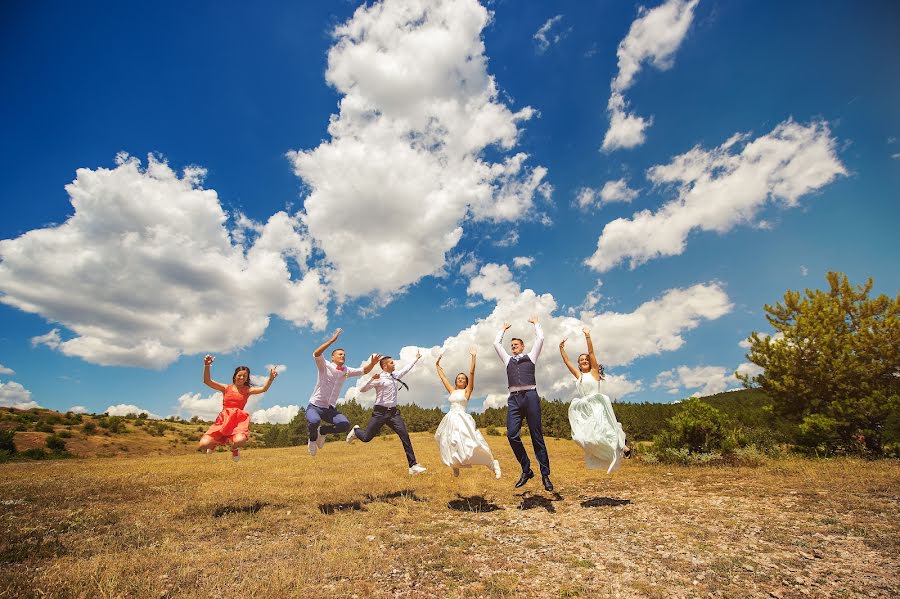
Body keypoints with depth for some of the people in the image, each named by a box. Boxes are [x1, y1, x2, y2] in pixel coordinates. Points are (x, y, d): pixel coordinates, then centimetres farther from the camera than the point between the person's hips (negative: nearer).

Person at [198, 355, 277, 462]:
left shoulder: (247, 390, 8)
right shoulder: (226, 388, 9)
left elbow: (263, 389, -9)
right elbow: (207, 381, -2)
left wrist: (271, 378, -28)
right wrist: (207, 366, -17)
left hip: (239, 420, -1)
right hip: (223, 420, 1)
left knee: (239, 441, -33)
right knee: (203, 445, -17)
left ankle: (235, 448, 10)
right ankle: (214, 442, 24)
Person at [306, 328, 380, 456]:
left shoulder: (346, 370, 7)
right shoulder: (325, 366, -8)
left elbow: (364, 371, 3)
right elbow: (316, 354, -27)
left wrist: (373, 363, -19)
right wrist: (332, 340, -35)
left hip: (330, 409, 5)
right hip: (315, 406, -4)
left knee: (345, 424, -20)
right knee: (314, 422, -36)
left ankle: (322, 431, 11)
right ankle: (313, 438, 3)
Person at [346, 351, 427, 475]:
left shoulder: (395, 376, 14)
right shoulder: (379, 378, -6)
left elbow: (406, 369, 30)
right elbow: (362, 390, -10)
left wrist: (416, 358, 39)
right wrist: (372, 379, -26)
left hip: (394, 412, 5)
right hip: (380, 412, -5)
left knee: (405, 435, -9)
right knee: (366, 437, 0)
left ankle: (413, 466, -6)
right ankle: (355, 431, 39)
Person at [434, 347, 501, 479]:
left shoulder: (467, 391, 3)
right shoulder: (452, 391, 16)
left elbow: (472, 373, -6)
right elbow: (442, 377, 22)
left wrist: (473, 356, -11)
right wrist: (437, 364, 25)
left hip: (462, 419, -5)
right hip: (450, 420, 5)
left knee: (471, 445, -11)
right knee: (451, 445, 5)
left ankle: (493, 464, 4)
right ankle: (455, 466, 29)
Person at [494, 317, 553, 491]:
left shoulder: (530, 357, 18)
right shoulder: (508, 360, 25)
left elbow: (540, 339, 12)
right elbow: (496, 344, 27)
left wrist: (535, 323, 26)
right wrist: (503, 329, 38)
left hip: (530, 396, -2)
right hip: (514, 398, 3)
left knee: (537, 436, 0)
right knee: (512, 434, -11)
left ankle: (545, 475, 8)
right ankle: (526, 470, 5)